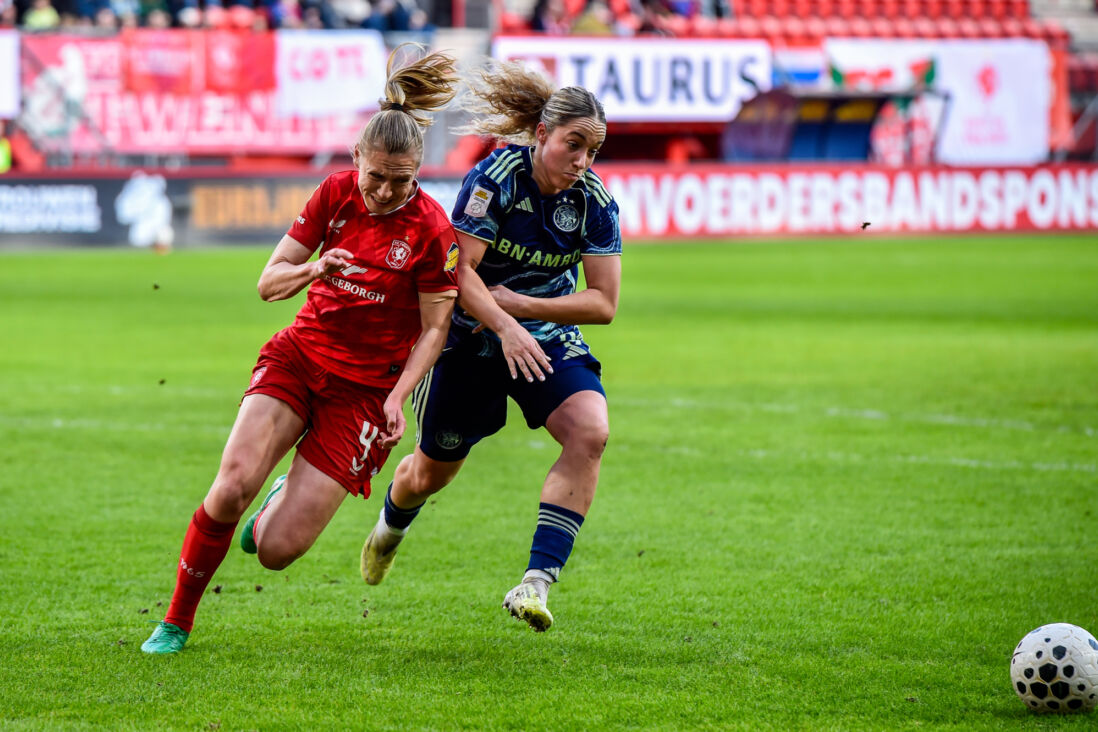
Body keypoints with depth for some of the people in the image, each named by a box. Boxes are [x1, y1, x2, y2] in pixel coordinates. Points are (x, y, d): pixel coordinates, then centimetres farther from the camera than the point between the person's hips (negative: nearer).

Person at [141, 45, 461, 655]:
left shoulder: (430, 228, -13)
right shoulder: (335, 193, -3)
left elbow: (433, 329, -5)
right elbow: (269, 283, 1)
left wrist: (398, 398, -18)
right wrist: (312, 269, -20)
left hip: (367, 387, -2)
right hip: (299, 357, 3)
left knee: (276, 550, -11)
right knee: (233, 483, -23)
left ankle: (289, 499, 28)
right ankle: (176, 621, -3)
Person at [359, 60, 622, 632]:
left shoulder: (594, 201, -11)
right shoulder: (495, 177, -21)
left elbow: (603, 303, -10)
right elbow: (460, 269, -25)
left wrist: (518, 304, -19)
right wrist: (506, 327, -38)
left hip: (547, 336, 2)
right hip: (470, 338, -2)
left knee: (590, 432, -26)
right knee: (431, 473, 11)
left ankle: (537, 581, -26)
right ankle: (392, 523, 50)